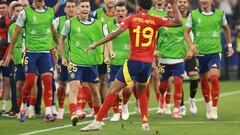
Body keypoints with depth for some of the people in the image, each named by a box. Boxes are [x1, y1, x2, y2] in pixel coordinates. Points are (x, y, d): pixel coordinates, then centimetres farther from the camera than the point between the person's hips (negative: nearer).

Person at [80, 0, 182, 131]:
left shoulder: (131, 19, -2)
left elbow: (115, 34, -10)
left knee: (114, 89, -1)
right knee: (141, 91, 24)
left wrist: (95, 45, -6)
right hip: (148, 62, 3)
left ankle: (97, 121, -6)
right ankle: (145, 123, 13)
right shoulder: (155, 20, 2)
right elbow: (178, 22, 4)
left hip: (134, 61, -3)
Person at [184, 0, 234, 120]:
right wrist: (191, 45, -12)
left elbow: (226, 28, 17)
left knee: (214, 78, -16)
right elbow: (186, 31, 5)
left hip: (215, 52, -1)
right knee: (203, 80, 10)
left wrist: (230, 45, 17)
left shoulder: (220, 14, 0)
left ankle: (214, 109, -10)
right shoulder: (193, 15, -2)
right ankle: (208, 104, 34)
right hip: (200, 52, 1)